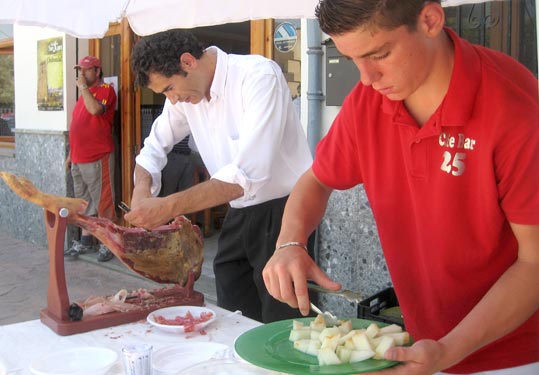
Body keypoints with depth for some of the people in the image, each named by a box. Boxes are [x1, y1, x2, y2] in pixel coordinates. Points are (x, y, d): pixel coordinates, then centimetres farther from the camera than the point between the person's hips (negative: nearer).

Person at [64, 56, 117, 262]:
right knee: (83, 202, 14)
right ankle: (85, 241, 22)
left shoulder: (106, 90, -6)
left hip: (98, 159, -9)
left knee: (103, 202, -4)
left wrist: (83, 86, -15)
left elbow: (95, 109, -28)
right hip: (79, 159, 9)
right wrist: (71, 154, 20)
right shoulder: (84, 94, 18)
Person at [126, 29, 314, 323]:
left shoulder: (259, 75, -22)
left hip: (281, 212, -7)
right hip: (239, 214, 7)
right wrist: (142, 189, -7)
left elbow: (247, 174, -30)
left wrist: (169, 207, -31)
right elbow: (155, 146, 15)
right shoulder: (184, 92, 1)